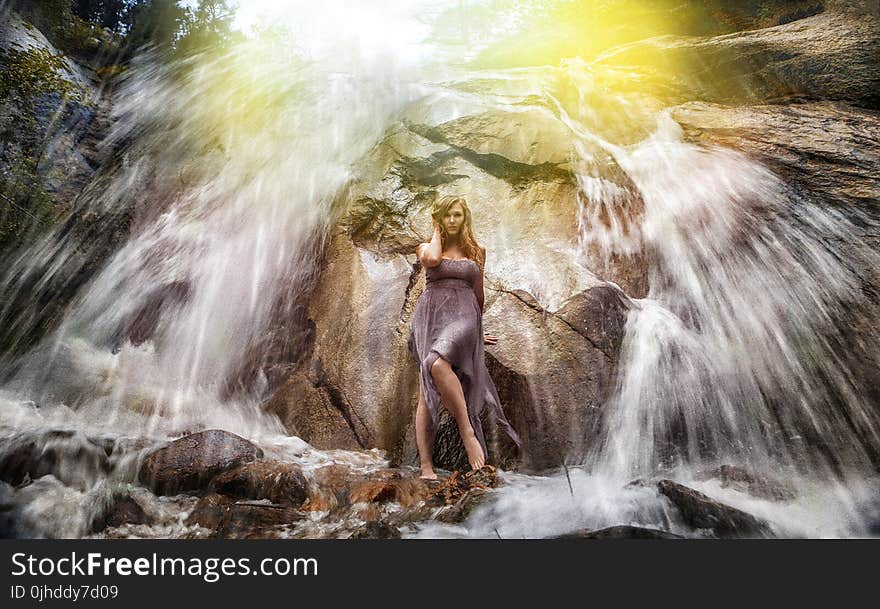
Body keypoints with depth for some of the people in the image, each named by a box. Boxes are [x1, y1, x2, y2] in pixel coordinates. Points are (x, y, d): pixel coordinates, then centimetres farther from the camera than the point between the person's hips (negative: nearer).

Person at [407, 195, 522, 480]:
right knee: (426, 393, -8)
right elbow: (431, 259, -12)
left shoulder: (477, 251, 16)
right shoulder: (426, 246, 14)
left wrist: (476, 328, 30)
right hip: (431, 316, 1)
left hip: (463, 317, -1)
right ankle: (426, 465, -6)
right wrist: (437, 231, 6)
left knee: (438, 364, -34)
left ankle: (467, 431, -24)